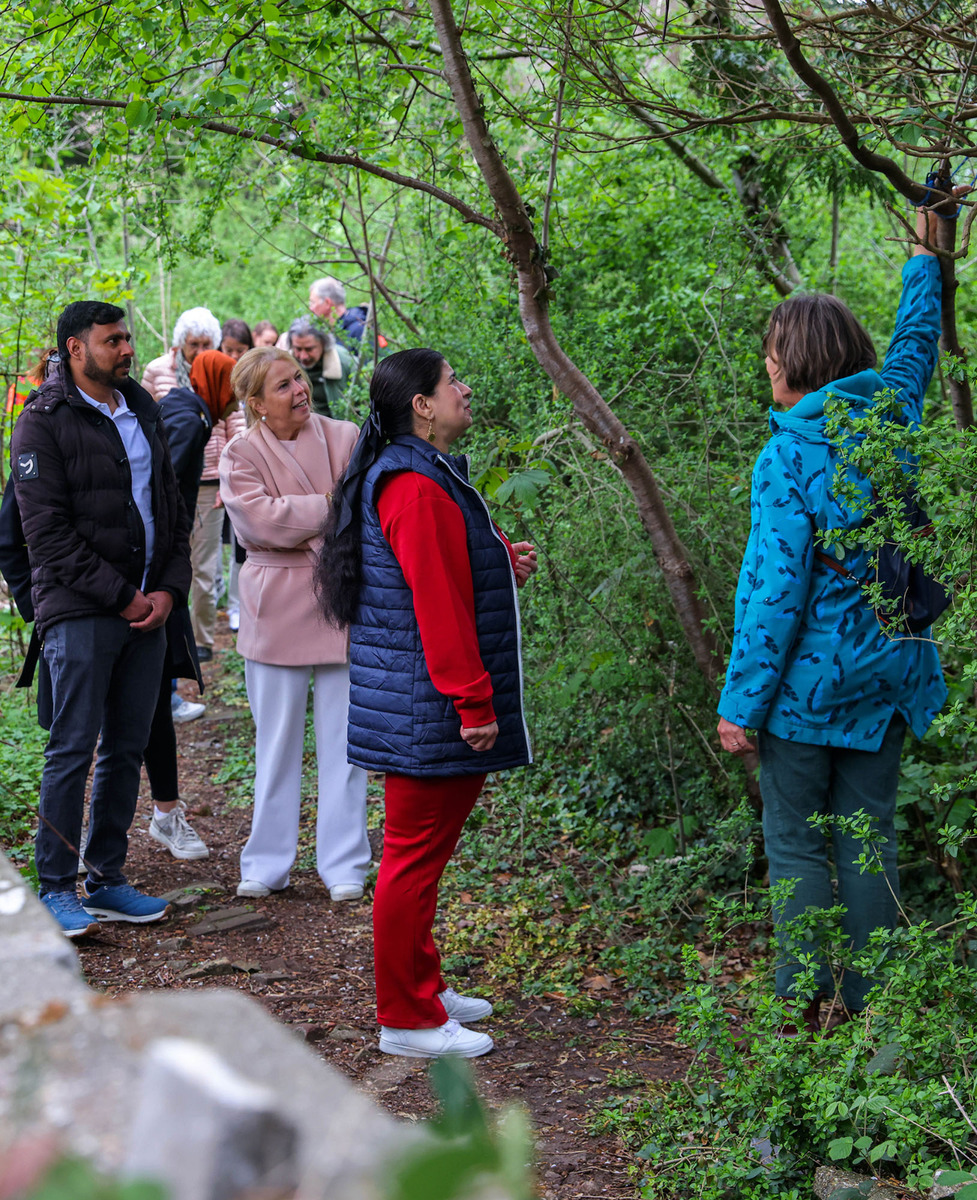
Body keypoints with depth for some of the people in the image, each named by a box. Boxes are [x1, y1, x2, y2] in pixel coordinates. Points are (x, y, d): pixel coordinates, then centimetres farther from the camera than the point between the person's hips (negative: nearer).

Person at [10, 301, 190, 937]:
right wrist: (120, 595, -14)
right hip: (79, 611, -6)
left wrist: (170, 588, 1)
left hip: (147, 610, 6)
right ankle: (56, 887, 5)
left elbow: (173, 508, 16)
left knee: (128, 747, 9)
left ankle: (106, 879, 18)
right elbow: (48, 531, -12)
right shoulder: (44, 424, -6)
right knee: (73, 748, -4)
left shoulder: (143, 412, 15)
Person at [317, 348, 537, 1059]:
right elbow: (438, 606, -23)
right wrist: (473, 703, -23)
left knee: (422, 849, 18)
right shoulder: (416, 488, -19)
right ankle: (406, 1019, 6)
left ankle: (423, 988, 30)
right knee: (416, 853, -3)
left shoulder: (428, 476, 16)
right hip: (429, 711, -11)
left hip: (420, 704, 11)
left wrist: (503, 566, 8)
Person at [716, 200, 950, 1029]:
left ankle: (806, 1002, 8)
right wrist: (926, 259, 42)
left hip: (809, 679, -6)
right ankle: (870, 1002, 17)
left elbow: (774, 587, -19)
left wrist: (742, 703, -13)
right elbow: (916, 346, 26)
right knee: (869, 838, 11)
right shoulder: (891, 414, 2)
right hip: (888, 671, 6)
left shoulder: (789, 455, -16)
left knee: (796, 841, 5)